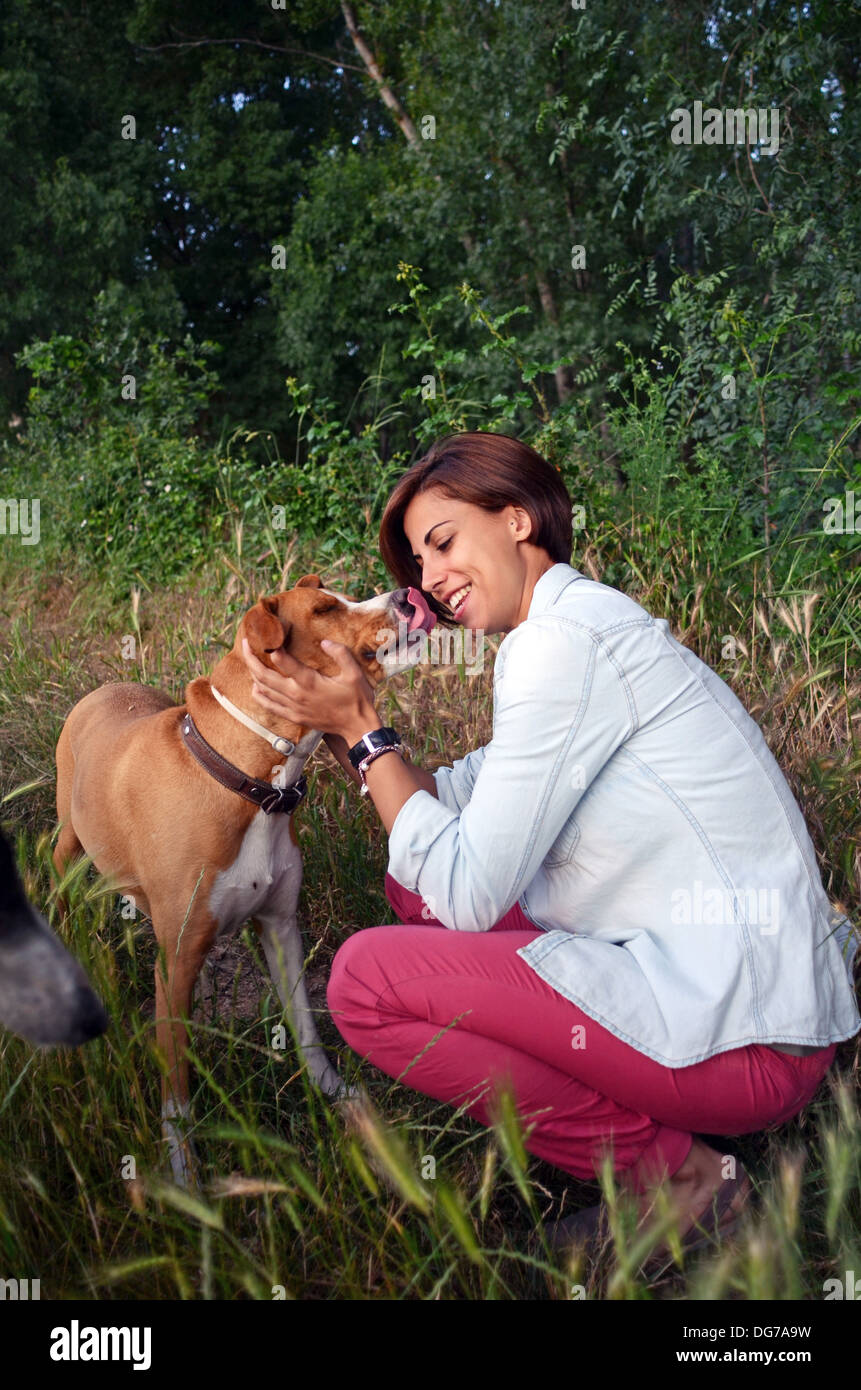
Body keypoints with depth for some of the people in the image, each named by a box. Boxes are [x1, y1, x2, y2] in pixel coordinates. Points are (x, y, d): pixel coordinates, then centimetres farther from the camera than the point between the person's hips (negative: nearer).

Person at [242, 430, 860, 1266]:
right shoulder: (584, 623, 14)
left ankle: (667, 1172, -2)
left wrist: (363, 730, -7)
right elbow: (461, 801, 15)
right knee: (412, 883, 15)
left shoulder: (567, 640, -17)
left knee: (366, 978, -15)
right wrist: (340, 728, 6)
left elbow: (468, 893, -15)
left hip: (742, 1034, -10)